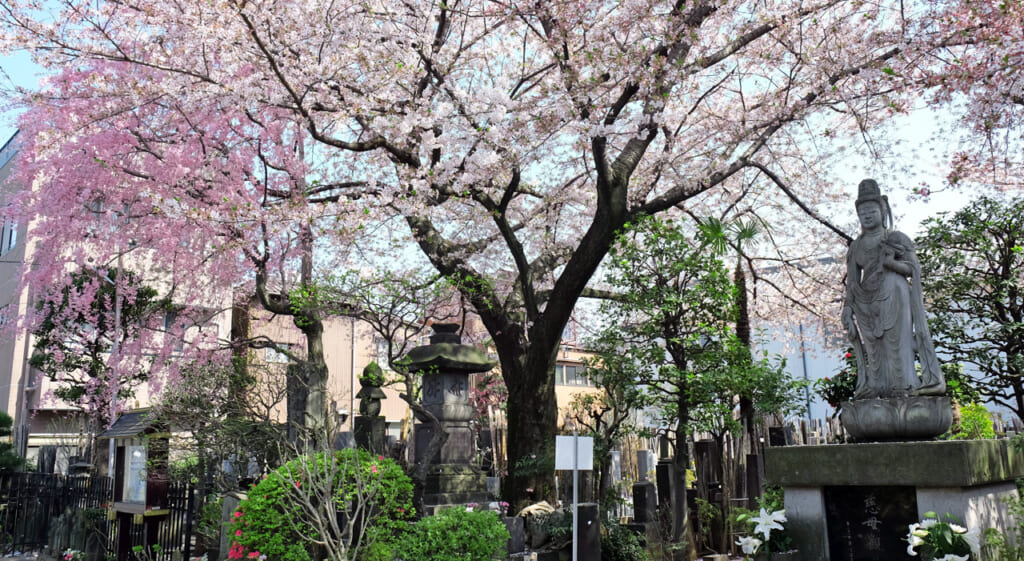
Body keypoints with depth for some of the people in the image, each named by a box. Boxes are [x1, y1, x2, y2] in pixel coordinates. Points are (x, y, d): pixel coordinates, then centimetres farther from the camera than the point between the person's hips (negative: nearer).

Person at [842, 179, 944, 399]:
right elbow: (852, 281, 12)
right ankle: (876, 386, 4)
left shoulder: (896, 239, 4)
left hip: (892, 295, -3)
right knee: (873, 343, 2)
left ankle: (902, 383, -3)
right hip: (867, 301, 4)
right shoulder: (857, 246, 14)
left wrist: (890, 262, -18)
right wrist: (848, 307, 4)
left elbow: (912, 267, -2)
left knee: (896, 338, -7)